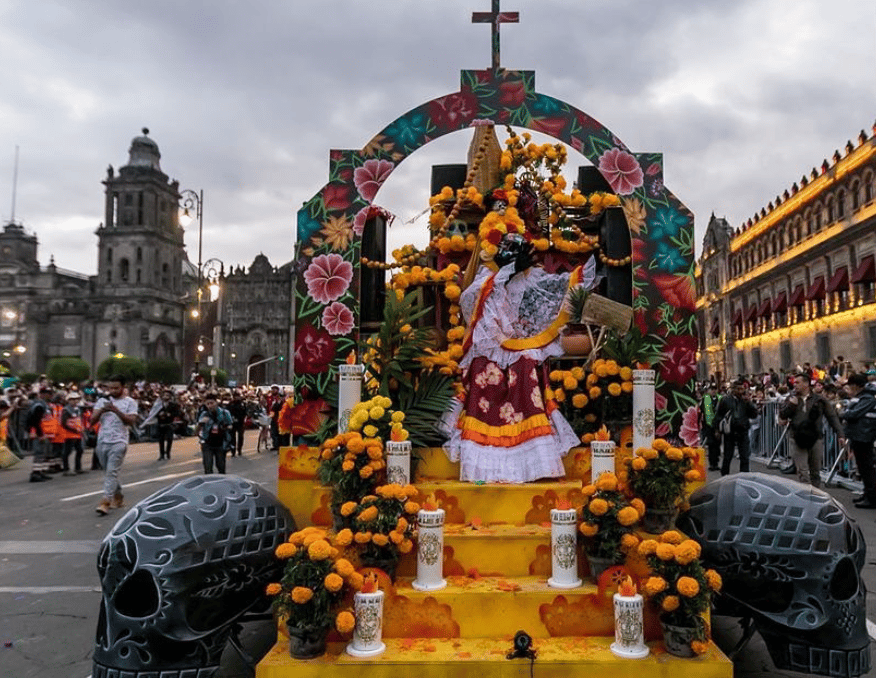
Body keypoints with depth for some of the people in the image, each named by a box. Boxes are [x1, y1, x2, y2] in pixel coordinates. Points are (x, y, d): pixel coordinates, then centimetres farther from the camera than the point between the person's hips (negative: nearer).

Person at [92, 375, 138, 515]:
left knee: (112, 472, -13)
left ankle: (106, 501, -16)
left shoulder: (130, 402, 0)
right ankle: (118, 497, 29)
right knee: (108, 472, 14)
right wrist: (101, 411, -14)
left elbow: (131, 421, -12)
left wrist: (116, 410, -22)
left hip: (118, 442, -5)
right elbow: (92, 421, 5)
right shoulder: (103, 400, 11)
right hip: (102, 441, 5)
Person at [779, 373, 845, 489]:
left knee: (815, 471, 11)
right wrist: (791, 405, -9)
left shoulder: (819, 400, 6)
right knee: (802, 472, -7)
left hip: (815, 439, 0)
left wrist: (840, 434, 2)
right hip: (797, 440, 0)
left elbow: (832, 417, 9)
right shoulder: (792, 399, 10)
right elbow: (782, 415, 6)